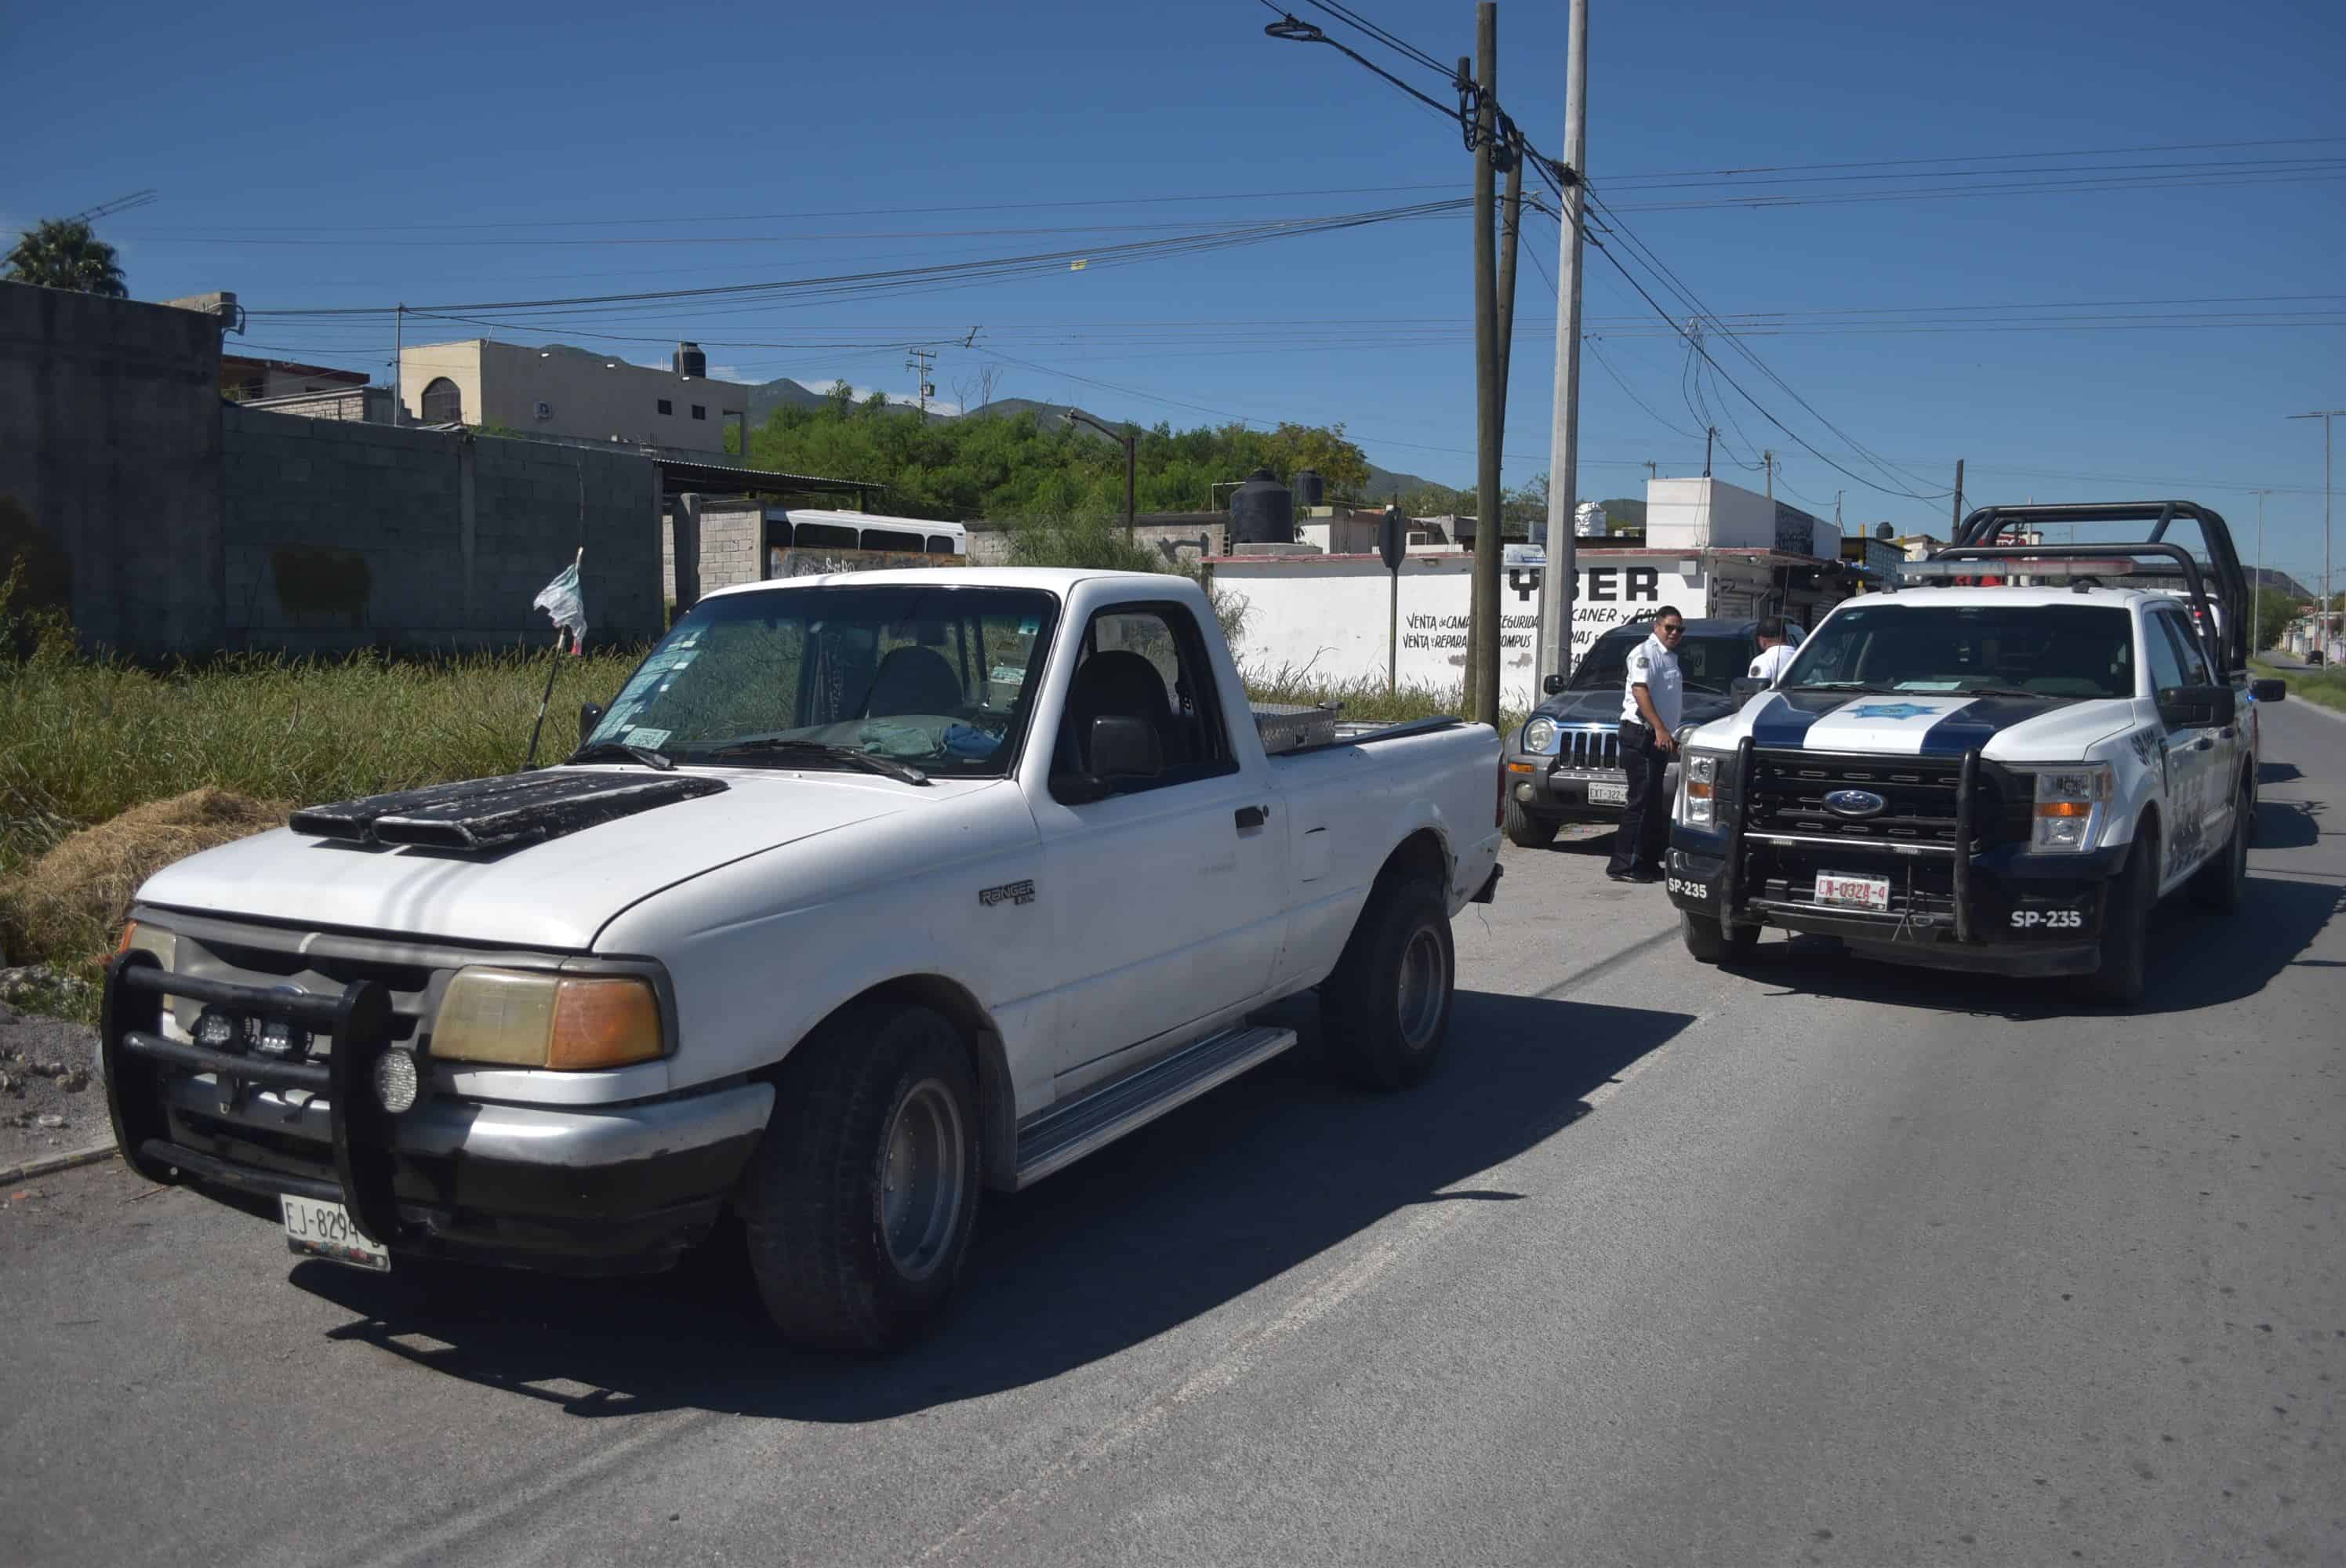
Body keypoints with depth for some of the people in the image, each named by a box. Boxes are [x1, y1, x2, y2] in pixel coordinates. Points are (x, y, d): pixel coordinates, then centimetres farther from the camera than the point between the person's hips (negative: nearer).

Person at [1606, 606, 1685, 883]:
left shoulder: (1671, 657, 21)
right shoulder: (1645, 652, -8)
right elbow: (1640, 690, -20)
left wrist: (1672, 735, 29)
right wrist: (1659, 729, -27)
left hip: (1660, 738, 10)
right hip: (1641, 734, -10)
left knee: (1654, 803, 11)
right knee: (1641, 801, -13)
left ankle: (1647, 863, 16)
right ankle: (1623, 865, -12)